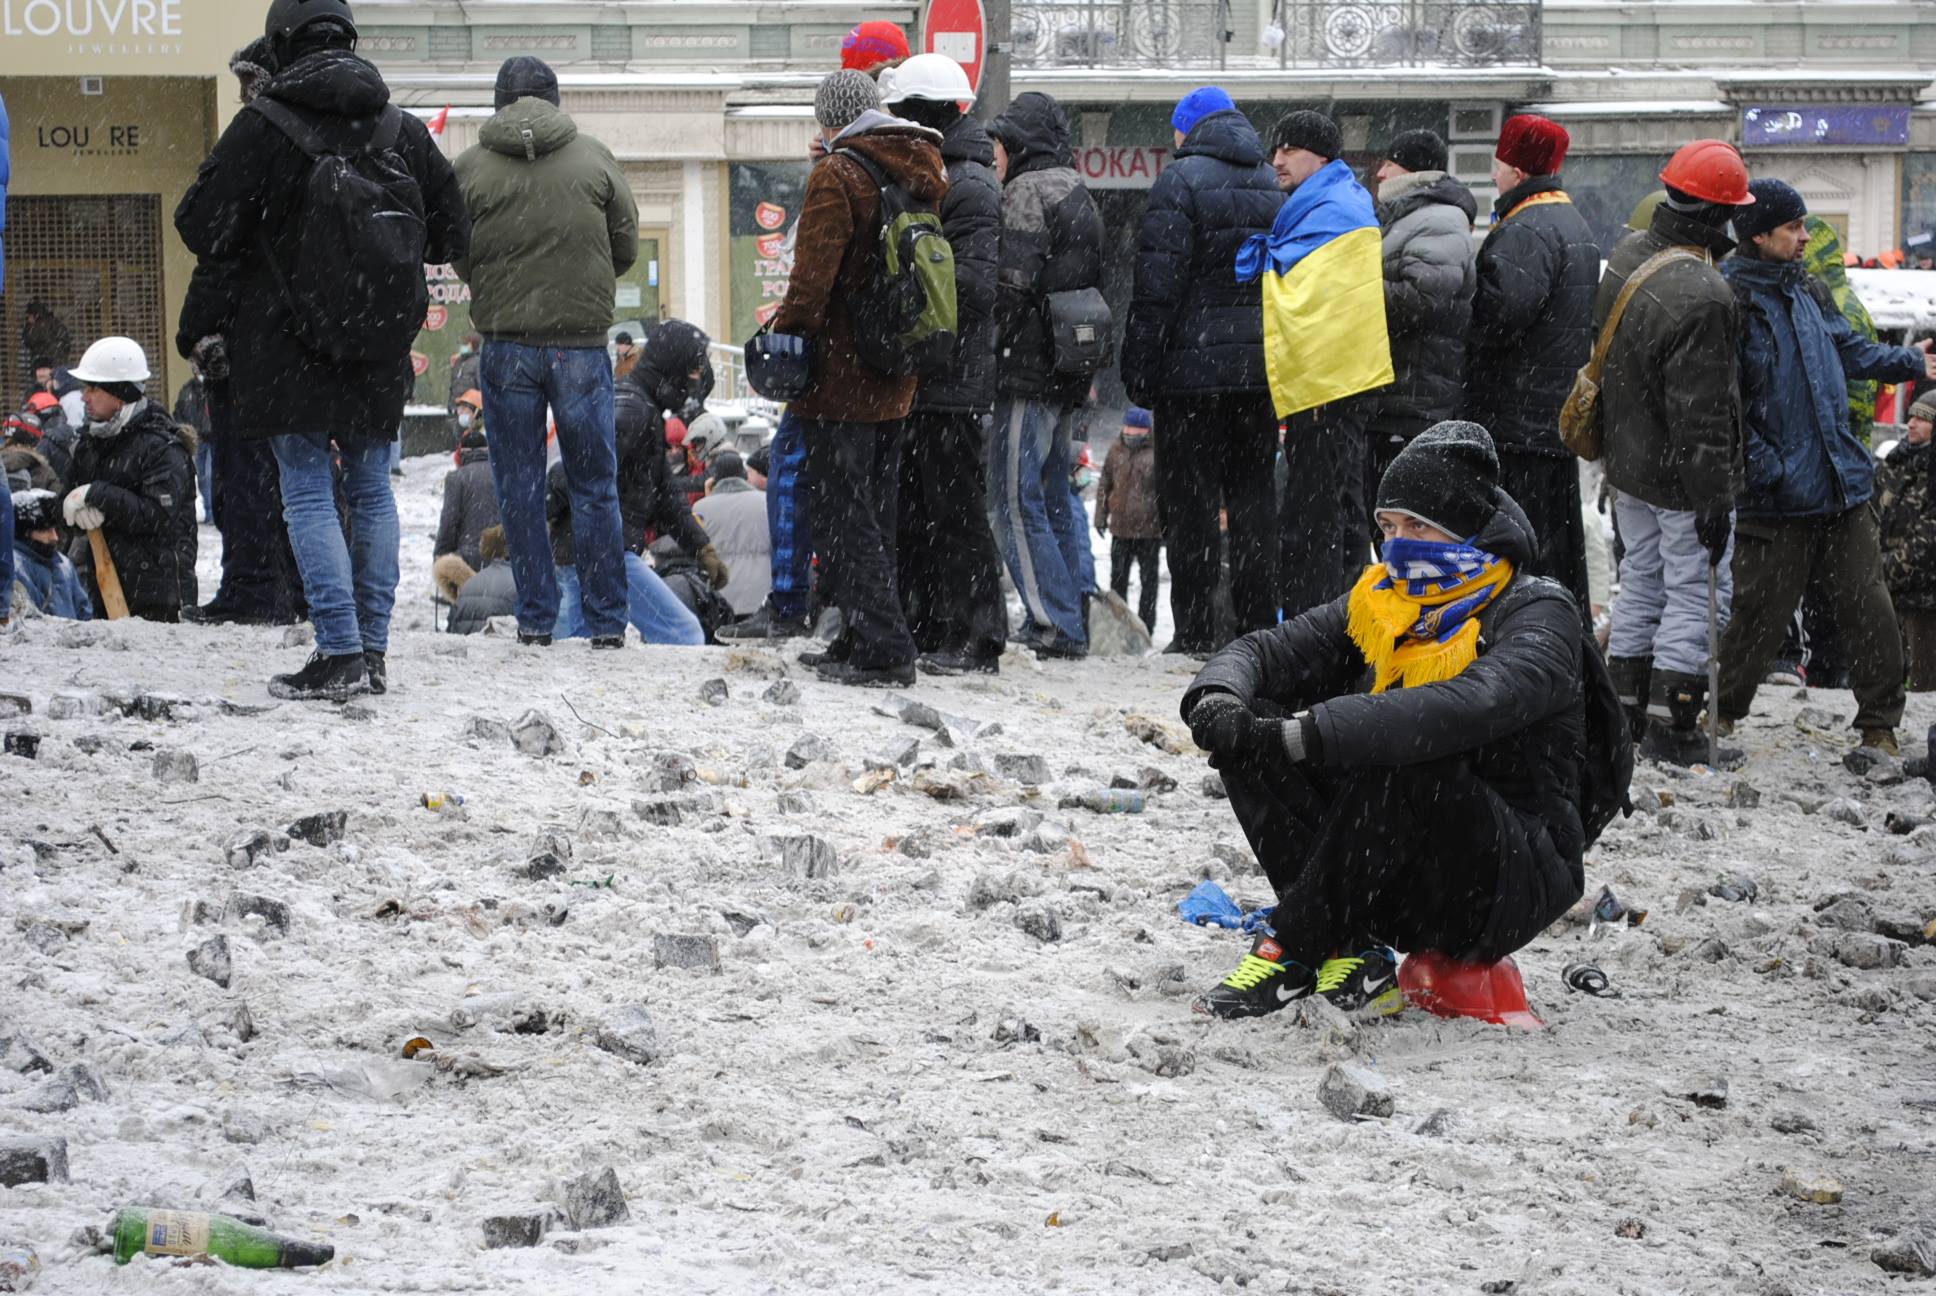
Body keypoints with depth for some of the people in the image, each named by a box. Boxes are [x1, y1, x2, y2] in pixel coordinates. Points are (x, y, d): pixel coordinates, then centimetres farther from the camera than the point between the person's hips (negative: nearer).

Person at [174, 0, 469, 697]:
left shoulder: (264, 126, -12)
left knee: (309, 494, -1)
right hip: (382, 351, 4)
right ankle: (372, 652, 14)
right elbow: (452, 236, 8)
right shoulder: (403, 130, 2)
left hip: (291, 348, -4)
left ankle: (340, 654, -8)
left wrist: (258, 240, 11)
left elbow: (202, 228, -10)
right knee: (372, 490, 13)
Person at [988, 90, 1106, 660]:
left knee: (1015, 497, -7)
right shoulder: (1078, 193, 18)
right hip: (1069, 370, 9)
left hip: (1029, 365, -9)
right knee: (1053, 495, 15)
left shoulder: (1027, 192, -11)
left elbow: (1011, 284, -19)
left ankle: (1054, 624, -12)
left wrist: (984, 354, -10)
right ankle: (1070, 621, 17)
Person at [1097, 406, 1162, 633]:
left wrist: (1166, 523, -9)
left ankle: (1146, 626, 13)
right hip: (1120, 528, 4)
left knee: (1148, 579, 6)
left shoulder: (1156, 453, -7)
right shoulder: (1116, 452, 7)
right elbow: (1105, 486, 14)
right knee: (1118, 578, 11)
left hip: (1149, 529, -4)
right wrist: (1101, 517, 11)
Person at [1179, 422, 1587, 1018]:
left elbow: (1471, 707, -32)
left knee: (1404, 760, -34)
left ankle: (1289, 951, -22)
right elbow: (1266, 651, 8)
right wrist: (1217, 699, -18)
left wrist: (1307, 735, -39)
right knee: (1251, 735, -10)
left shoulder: (1537, 614, -12)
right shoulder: (1382, 601, 9)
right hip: (1398, 890, 7)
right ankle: (1350, 951, -19)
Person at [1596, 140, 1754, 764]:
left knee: (1641, 583, 21)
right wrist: (1714, 501, -18)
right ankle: (1672, 725, 7)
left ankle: (1626, 707, 30)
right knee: (1695, 594, 3)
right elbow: (1701, 415, -25)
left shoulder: (1626, 254, -1)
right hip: (1680, 477, -9)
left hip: (1626, 458, 9)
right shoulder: (1702, 298, -28)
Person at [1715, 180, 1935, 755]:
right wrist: (1758, 465, -20)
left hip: (1844, 486, 6)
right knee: (1761, 611, 0)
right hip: (1777, 493, -6)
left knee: (1868, 605, 4)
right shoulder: (1732, 302, -12)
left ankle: (1880, 728, 12)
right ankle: (1720, 712, 19)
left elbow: (1851, 351, 25)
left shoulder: (1809, 290, 12)